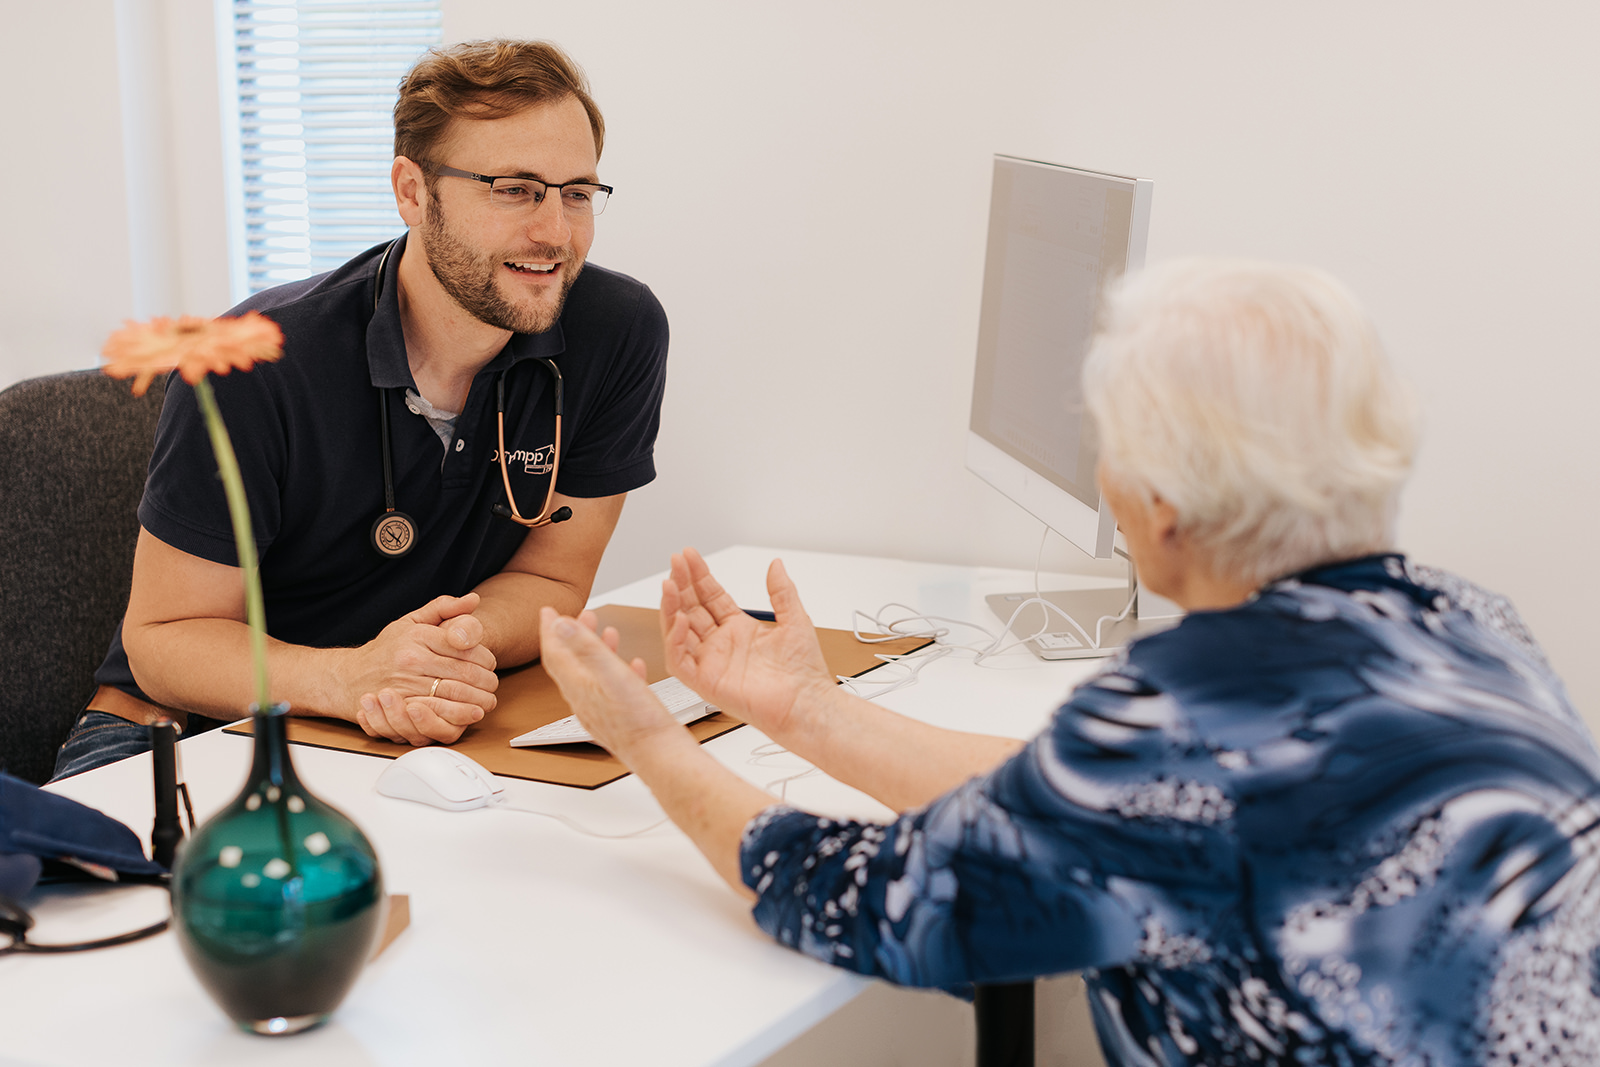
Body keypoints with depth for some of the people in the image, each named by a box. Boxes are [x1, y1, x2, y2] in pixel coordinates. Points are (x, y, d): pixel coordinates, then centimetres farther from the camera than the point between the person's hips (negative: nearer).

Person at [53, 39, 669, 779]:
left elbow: (549, 580, -4)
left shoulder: (618, 336, -14)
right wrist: (346, 676, -34)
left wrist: (456, 645, -28)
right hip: (184, 728, -3)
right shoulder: (254, 365, -21)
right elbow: (163, 637, -14)